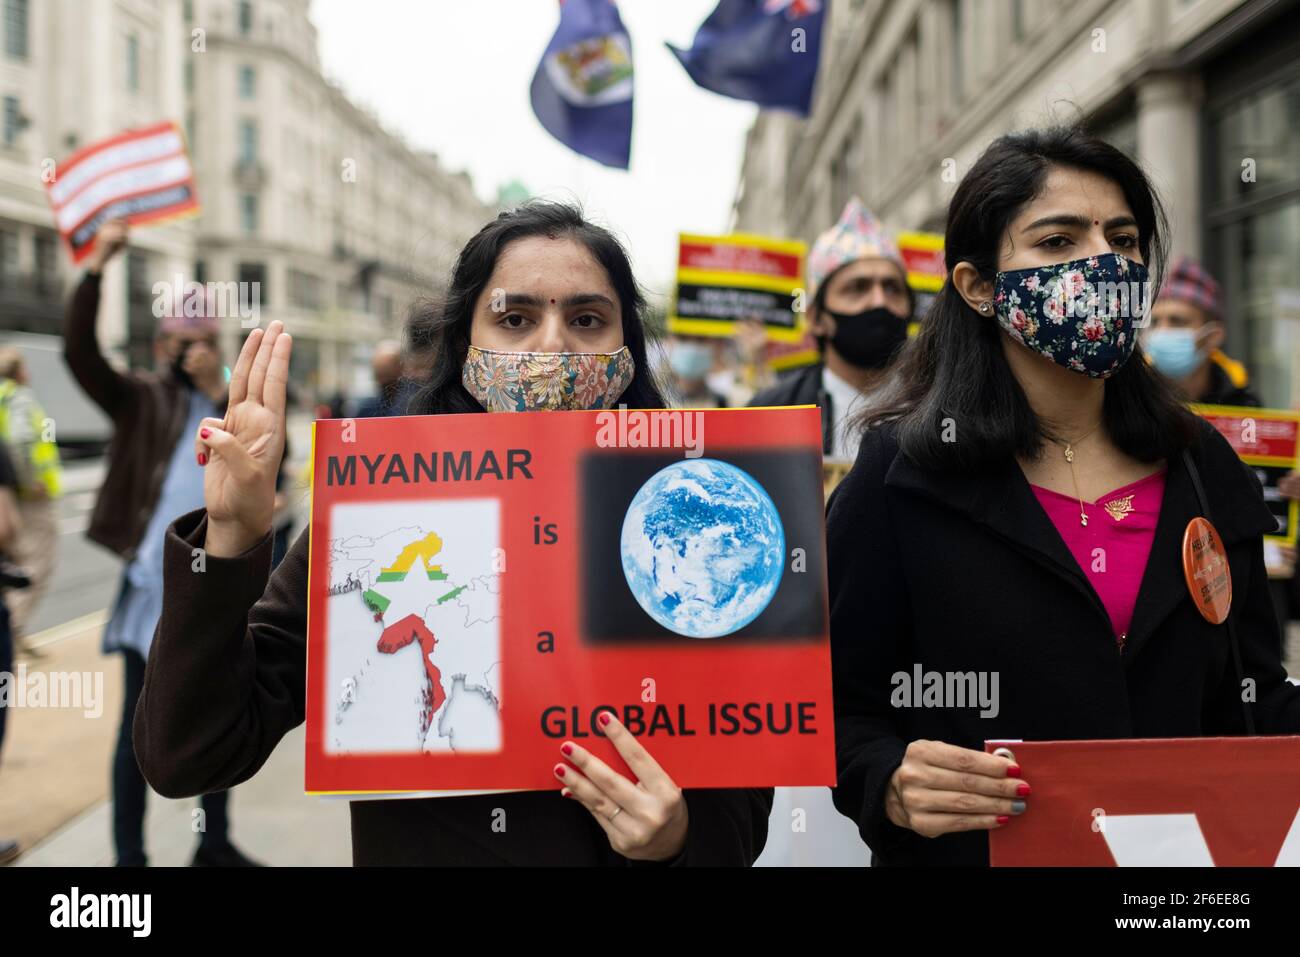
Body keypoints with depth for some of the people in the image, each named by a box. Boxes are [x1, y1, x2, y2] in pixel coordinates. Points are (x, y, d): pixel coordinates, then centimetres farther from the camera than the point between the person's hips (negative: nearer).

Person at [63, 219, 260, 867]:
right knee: (140, 724, 4)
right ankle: (128, 855, 15)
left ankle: (215, 844, 29)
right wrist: (97, 265, -21)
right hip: (153, 583, -4)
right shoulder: (142, 401, -1)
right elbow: (79, 352, -15)